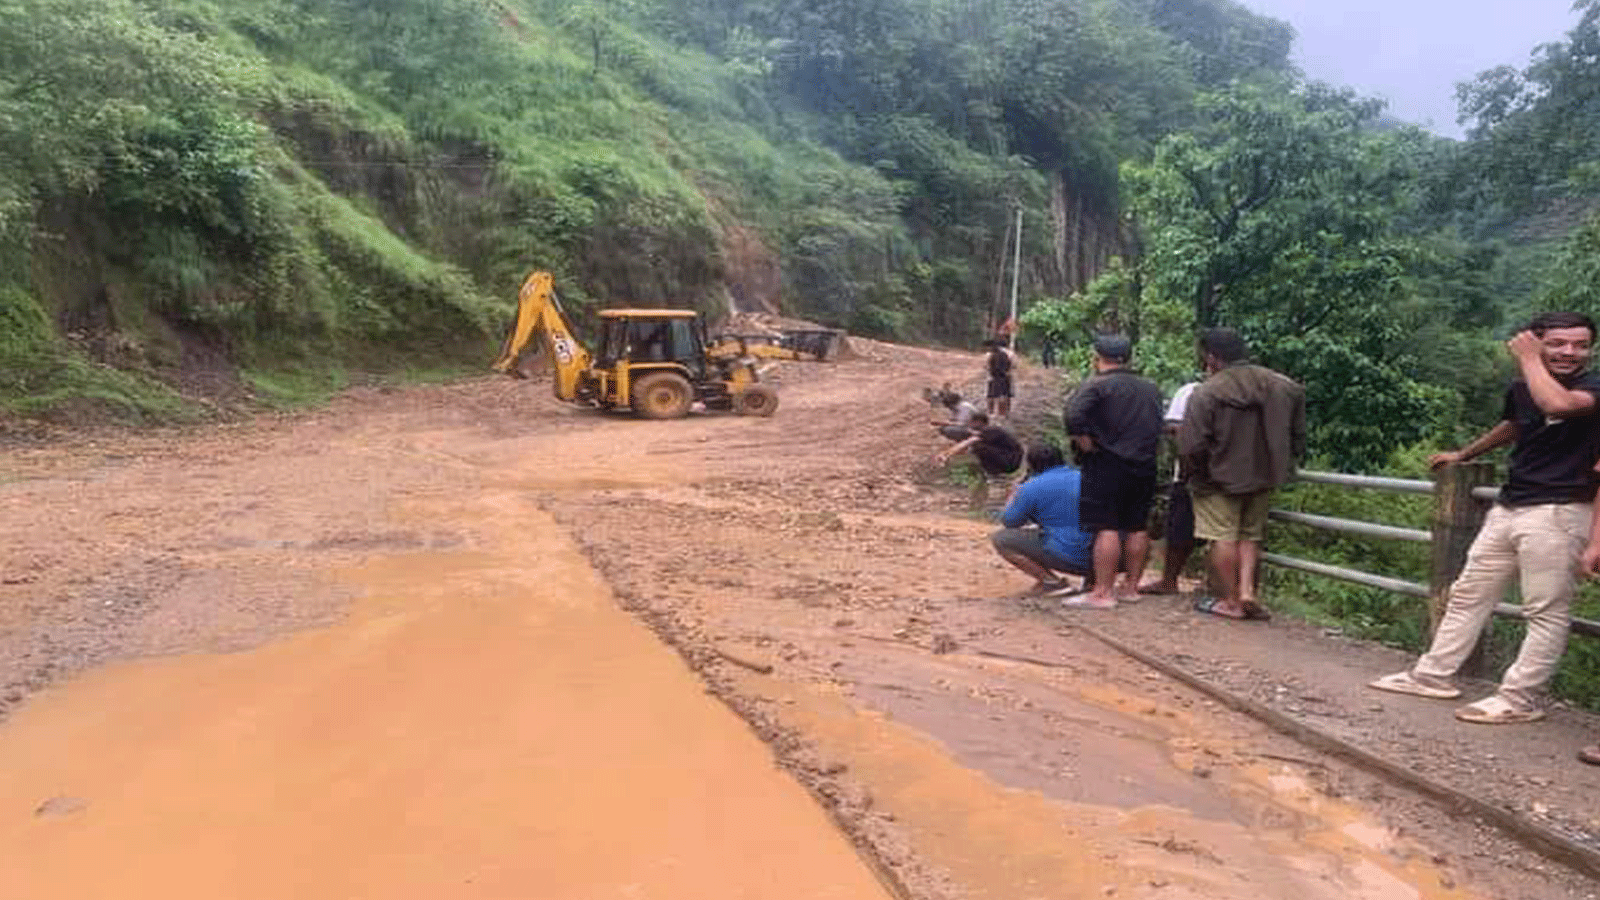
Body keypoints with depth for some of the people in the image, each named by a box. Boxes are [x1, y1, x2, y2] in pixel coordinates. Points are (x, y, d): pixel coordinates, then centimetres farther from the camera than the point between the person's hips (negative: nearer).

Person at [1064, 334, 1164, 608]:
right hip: (1144, 466, 7)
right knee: (1137, 528, 12)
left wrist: (1086, 443, -12)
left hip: (1107, 465, -7)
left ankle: (1103, 592, -8)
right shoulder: (1151, 388, 15)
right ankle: (1131, 586, 20)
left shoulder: (1097, 385, -8)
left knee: (1106, 528, -7)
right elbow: (1159, 425, 23)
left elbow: (1074, 415, -22)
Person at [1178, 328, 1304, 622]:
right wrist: (1283, 468, 20)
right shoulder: (1283, 386, 1)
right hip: (1264, 477, 5)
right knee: (1251, 535, 18)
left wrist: (1195, 476, 1)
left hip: (1220, 479, -5)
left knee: (1223, 538, 4)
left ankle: (1231, 601, 8)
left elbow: (1191, 448, -17)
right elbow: (1298, 436, 9)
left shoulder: (1206, 393, -17)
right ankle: (1247, 589, 6)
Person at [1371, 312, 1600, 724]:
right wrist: (1463, 454, 46)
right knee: (1468, 595, 13)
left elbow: (1557, 404, -35)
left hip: (1558, 512, -7)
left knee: (1547, 611, -2)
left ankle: (1519, 699, 5)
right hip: (1507, 507, 8)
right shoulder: (1520, 389, 8)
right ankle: (1433, 675, 23)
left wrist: (1527, 358, -19)